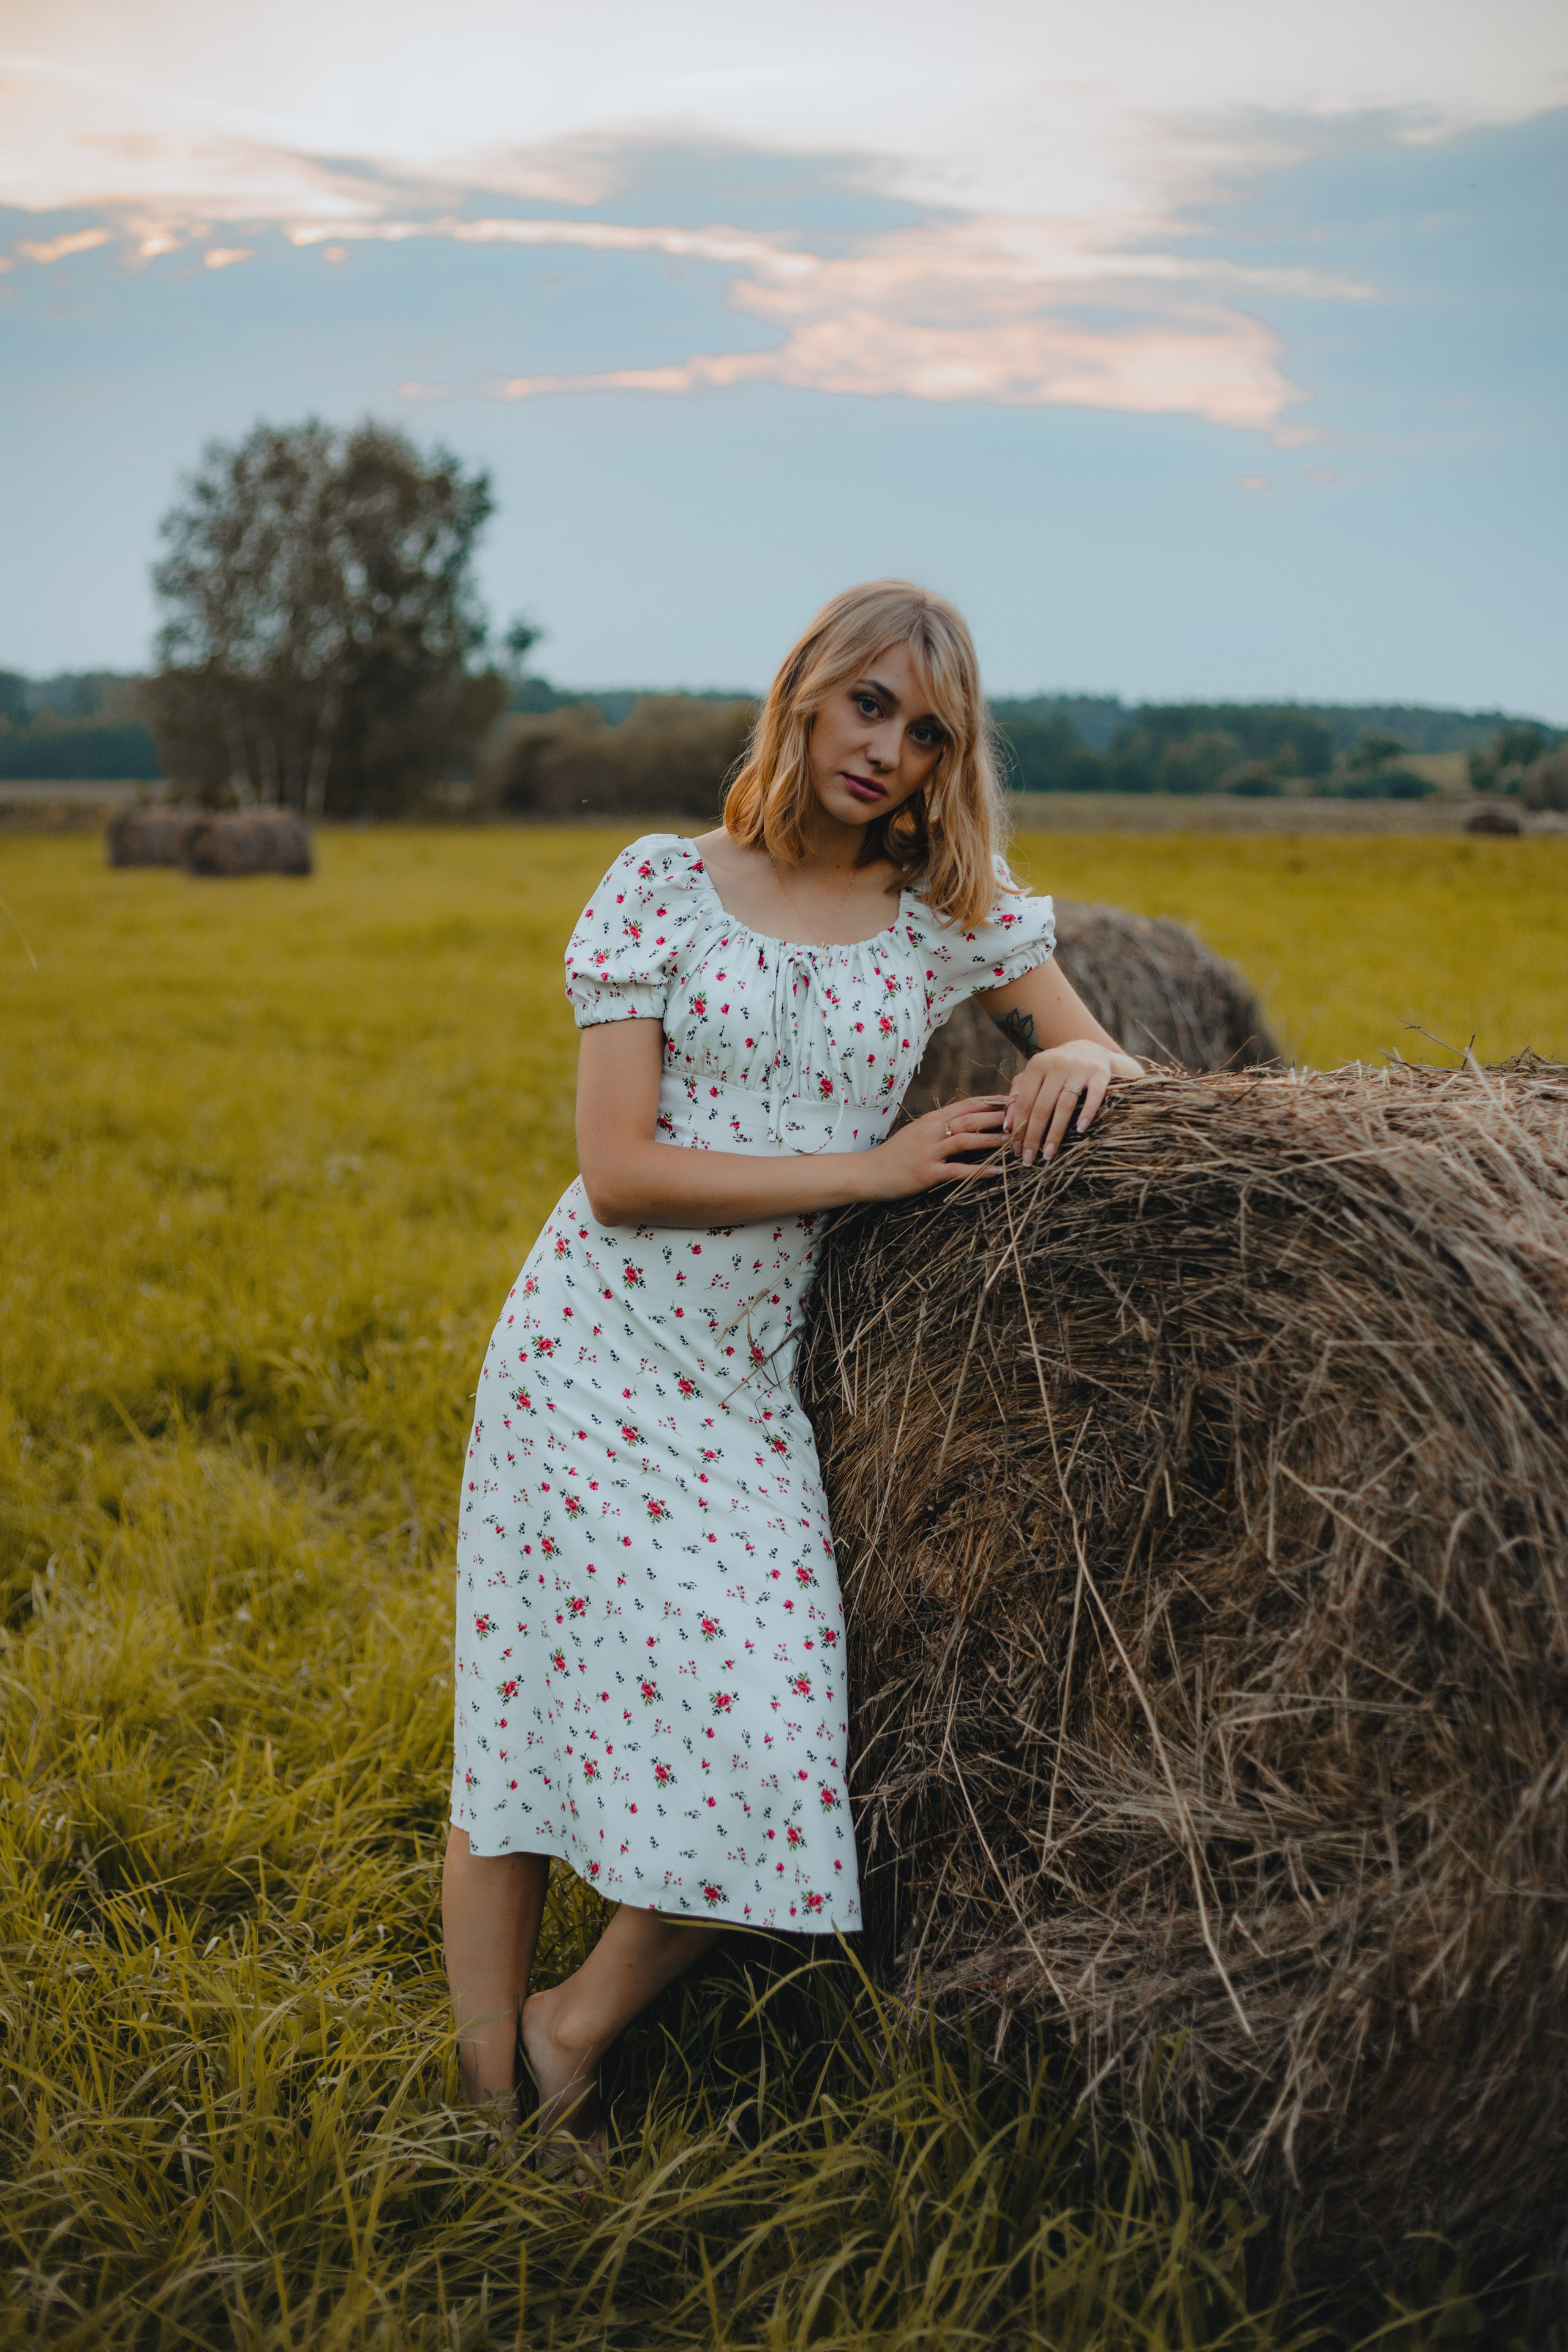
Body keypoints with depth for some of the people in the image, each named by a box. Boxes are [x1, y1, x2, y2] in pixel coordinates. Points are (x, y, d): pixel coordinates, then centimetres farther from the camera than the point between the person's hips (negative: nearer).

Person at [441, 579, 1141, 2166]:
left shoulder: (957, 909, 6)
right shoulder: (666, 883, -3)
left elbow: (1096, 1052, 15)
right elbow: (619, 1170, -10)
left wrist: (1079, 1061, -10)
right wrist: (872, 1165, -15)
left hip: (753, 1384, 3)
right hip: (595, 1348, -2)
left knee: (763, 1743, -7)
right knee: (523, 1726, 1)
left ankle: (568, 2038, 16)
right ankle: (488, 2110, 17)